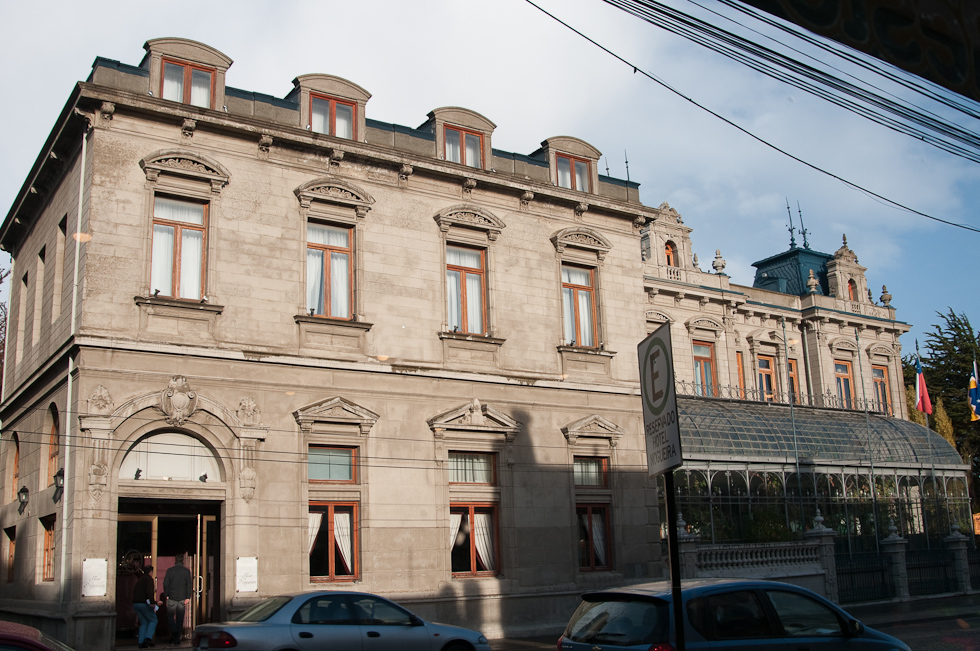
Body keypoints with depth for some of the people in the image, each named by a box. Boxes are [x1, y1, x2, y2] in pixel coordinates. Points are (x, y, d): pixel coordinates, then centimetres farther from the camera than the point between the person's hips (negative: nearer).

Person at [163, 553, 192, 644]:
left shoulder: (170, 570, -1)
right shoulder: (187, 571, 1)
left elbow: (165, 584, -2)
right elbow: (189, 585, -2)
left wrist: (166, 595, 7)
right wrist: (188, 598, -1)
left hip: (172, 598, -1)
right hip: (182, 598, 1)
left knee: (170, 616, 11)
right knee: (180, 618, 7)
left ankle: (173, 631, -15)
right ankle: (177, 639, 7)